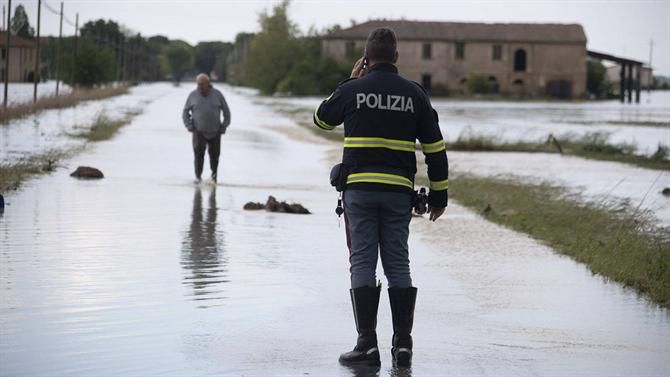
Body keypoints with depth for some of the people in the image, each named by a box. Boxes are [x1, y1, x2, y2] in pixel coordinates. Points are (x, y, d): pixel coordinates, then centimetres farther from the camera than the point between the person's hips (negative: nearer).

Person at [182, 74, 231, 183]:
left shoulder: (217, 95, 1)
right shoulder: (193, 95, 1)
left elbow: (226, 111, 9)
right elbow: (185, 112, 10)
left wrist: (224, 126, 1)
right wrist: (189, 126, -1)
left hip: (215, 132, 1)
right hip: (199, 132, -1)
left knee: (214, 154, 6)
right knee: (198, 153, -15)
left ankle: (214, 174, 26)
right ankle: (198, 176, -13)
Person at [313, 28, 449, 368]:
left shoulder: (352, 90, -1)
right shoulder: (414, 94, 4)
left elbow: (322, 119, 19)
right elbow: (435, 147, 5)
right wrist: (439, 195, 12)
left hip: (359, 189, -2)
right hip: (398, 192, 2)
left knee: (362, 263, 0)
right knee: (398, 265, 7)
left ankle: (367, 343, -6)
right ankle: (402, 343, 2)